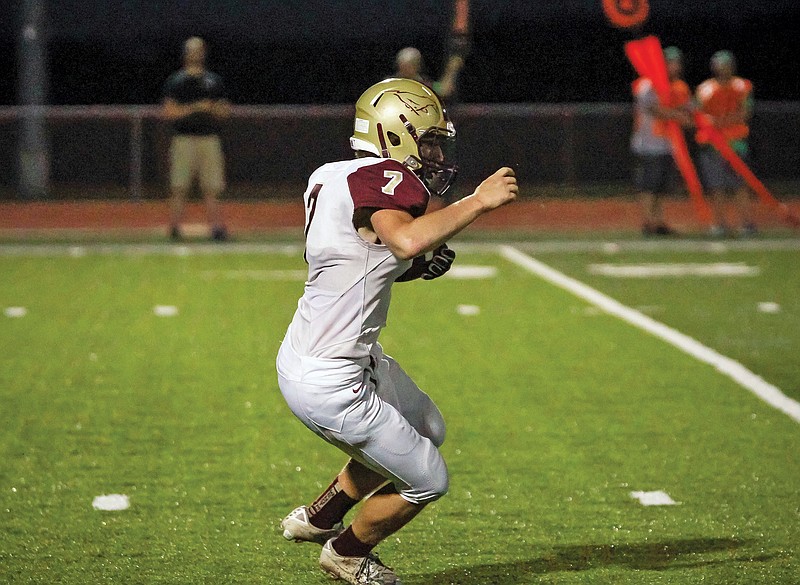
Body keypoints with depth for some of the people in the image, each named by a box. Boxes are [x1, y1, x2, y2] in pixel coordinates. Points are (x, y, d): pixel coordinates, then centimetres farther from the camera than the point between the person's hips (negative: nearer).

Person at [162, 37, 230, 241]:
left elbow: (225, 111, 15)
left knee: (212, 189, 0)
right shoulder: (176, 81, 4)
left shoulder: (214, 81, 15)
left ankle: (217, 227, -2)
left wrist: (213, 108, -7)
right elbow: (169, 112, -4)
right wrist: (195, 108, -15)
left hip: (210, 138, 3)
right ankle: (174, 229, -3)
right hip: (184, 138, -3)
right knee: (178, 188, -6)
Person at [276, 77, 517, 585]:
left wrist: (418, 265, 5)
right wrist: (478, 202, -34)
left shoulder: (333, 176, 7)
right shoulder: (384, 178, -22)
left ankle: (319, 518, 39)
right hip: (329, 384, -10)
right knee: (426, 482, 10)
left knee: (428, 430, 30)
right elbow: (406, 240, -43)